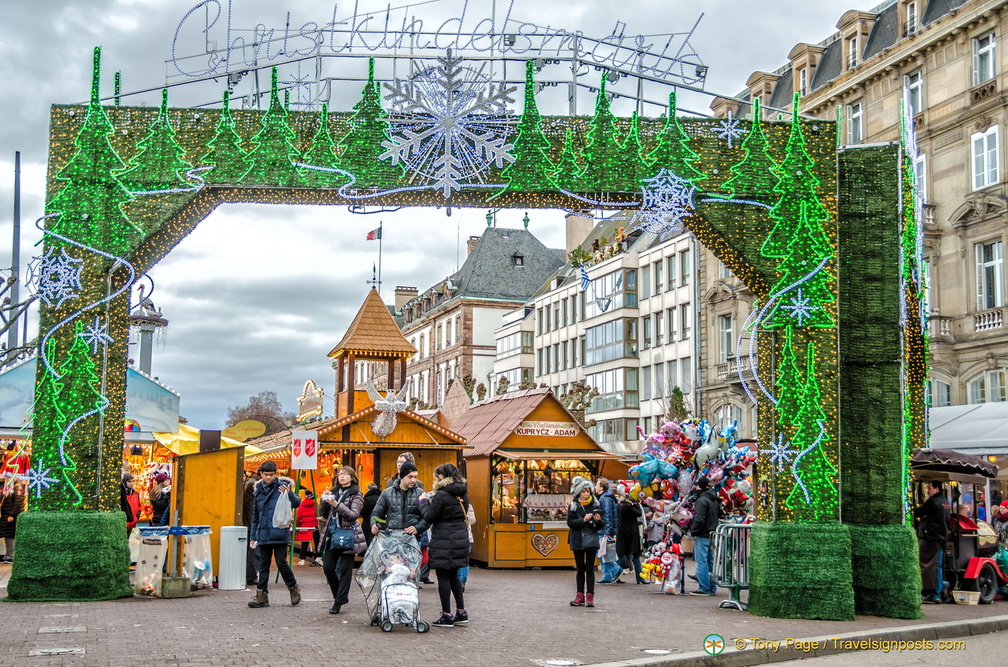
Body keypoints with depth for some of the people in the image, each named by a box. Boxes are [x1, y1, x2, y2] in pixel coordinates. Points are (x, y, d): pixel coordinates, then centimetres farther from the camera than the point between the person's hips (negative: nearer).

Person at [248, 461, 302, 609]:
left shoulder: (282, 487, -4)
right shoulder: (258, 491, 12)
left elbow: (296, 503, -13)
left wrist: (289, 494, -33)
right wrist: (253, 536, 18)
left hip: (279, 534, -5)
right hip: (263, 534, 5)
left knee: (281, 563, -1)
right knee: (263, 566, 8)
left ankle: (294, 589, 18)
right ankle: (262, 596, 12)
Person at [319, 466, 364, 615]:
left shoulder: (356, 495, -2)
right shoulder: (333, 492, 13)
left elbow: (354, 515, -13)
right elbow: (324, 513, 15)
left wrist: (337, 505, -22)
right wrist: (324, 500, -3)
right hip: (332, 535, 5)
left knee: (345, 570, -2)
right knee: (328, 567, 3)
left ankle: (339, 601, 4)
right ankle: (340, 595, 21)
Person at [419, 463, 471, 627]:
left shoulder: (441, 495, -16)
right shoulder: (462, 494, 8)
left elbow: (429, 517, -13)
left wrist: (424, 501, 4)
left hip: (444, 541, -8)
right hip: (460, 539, 8)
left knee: (443, 577, 0)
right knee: (453, 576, 18)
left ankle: (447, 617, 3)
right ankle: (461, 613, 18)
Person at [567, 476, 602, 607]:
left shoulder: (595, 505, 3)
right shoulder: (573, 506, 2)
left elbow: (601, 526, 5)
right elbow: (570, 522, -8)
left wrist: (598, 520, -17)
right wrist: (583, 520, -21)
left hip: (591, 540, -1)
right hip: (578, 541, 1)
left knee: (589, 568, 0)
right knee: (580, 568, 7)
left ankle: (590, 596, 1)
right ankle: (580, 596, 12)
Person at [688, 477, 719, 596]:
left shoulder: (702, 500, -14)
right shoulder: (713, 500, 15)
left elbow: (699, 519, -20)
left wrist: (693, 532, -10)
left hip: (702, 536, -9)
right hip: (711, 535, 9)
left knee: (701, 562, -6)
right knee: (710, 562, 12)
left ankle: (704, 588, -7)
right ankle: (712, 587, 16)